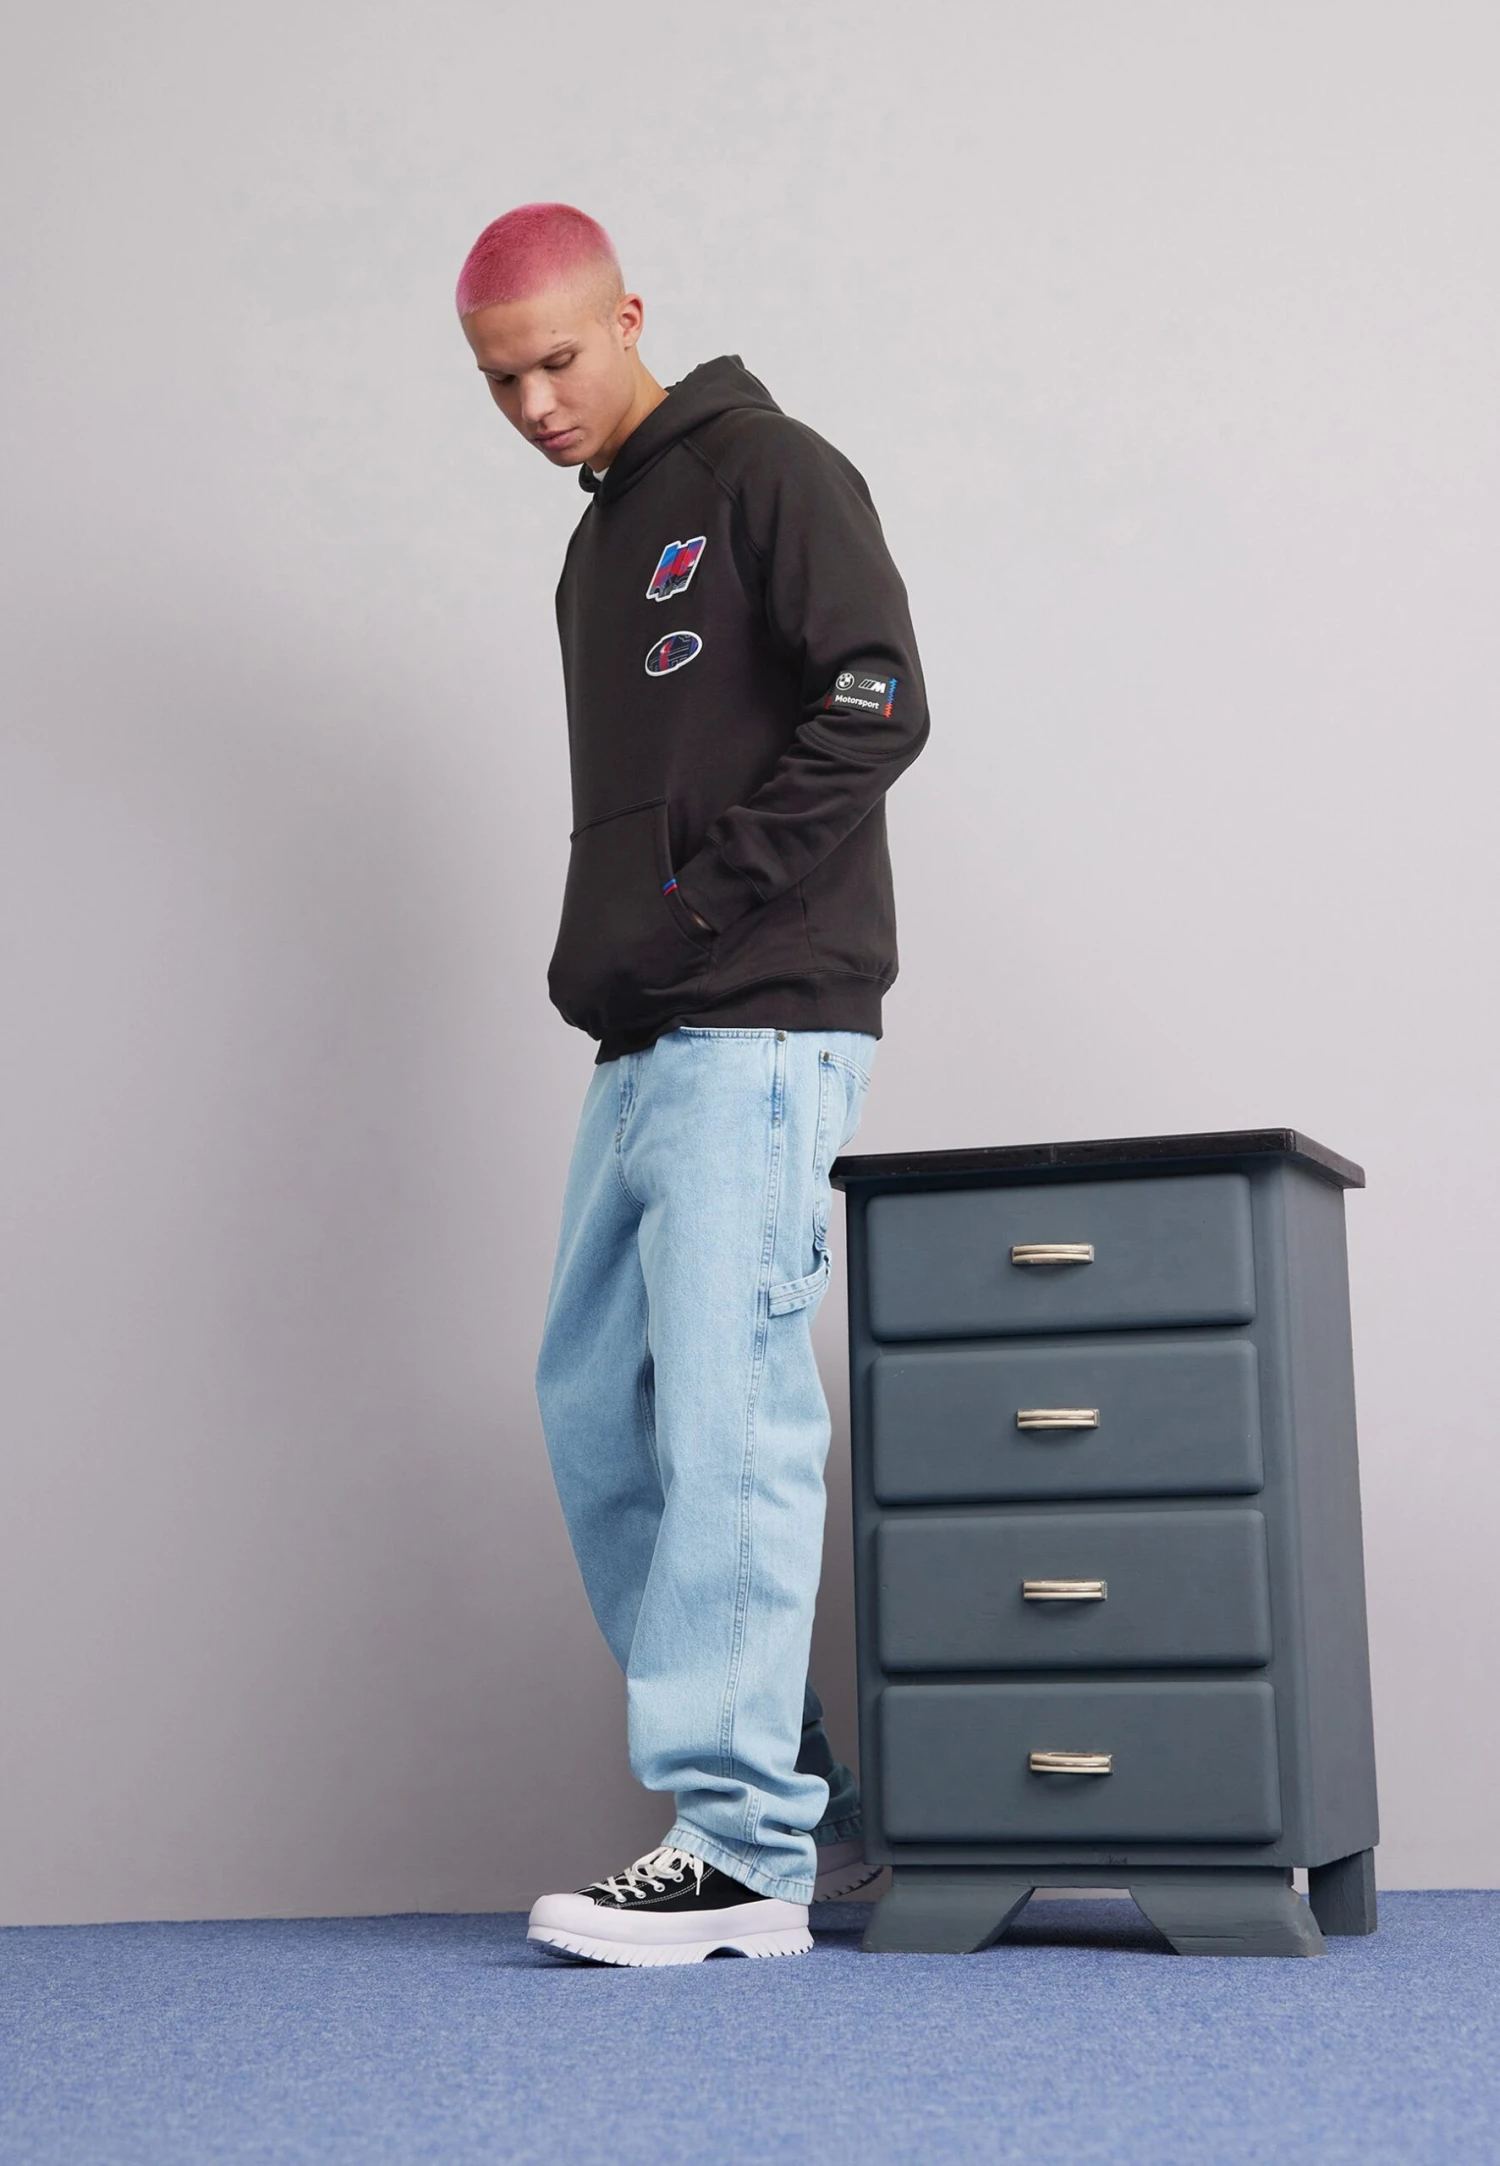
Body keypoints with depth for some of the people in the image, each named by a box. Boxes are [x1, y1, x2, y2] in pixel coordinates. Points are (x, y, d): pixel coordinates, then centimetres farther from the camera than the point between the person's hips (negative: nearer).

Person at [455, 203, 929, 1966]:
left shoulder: (766, 474, -3)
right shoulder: (601, 544, 24)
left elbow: (877, 709, -15)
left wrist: (691, 903, -16)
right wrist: (595, 954, 9)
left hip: (763, 1030, -10)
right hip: (642, 1045, 10)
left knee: (726, 1421, -12)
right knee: (595, 1408, 8)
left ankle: (744, 1853, -6)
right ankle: (807, 1796, 15)